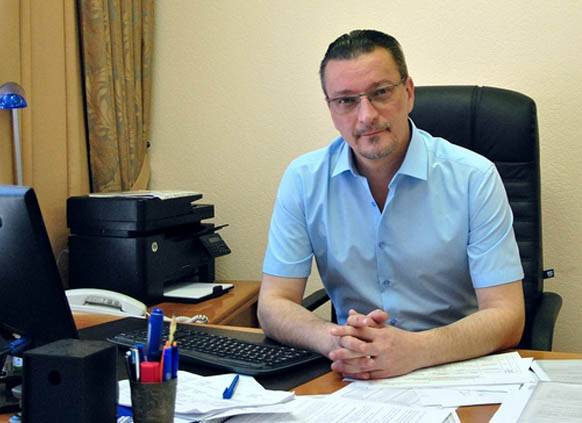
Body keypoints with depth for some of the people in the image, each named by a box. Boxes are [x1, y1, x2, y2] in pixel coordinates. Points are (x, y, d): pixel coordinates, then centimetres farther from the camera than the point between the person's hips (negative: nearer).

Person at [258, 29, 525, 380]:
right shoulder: (303, 180, -1)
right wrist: (335, 341, -24)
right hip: (352, 376, 2)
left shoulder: (474, 178, -8)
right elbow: (274, 304, -3)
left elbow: (506, 317, -11)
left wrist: (414, 349, -30)